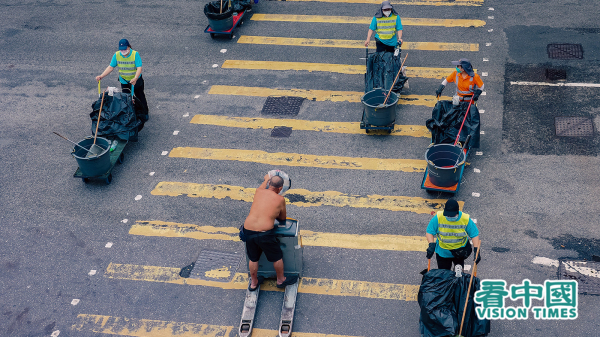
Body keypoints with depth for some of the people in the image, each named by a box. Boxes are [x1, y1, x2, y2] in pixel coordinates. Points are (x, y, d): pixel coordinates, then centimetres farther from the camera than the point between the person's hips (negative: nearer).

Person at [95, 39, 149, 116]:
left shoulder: (135, 54, -23)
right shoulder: (117, 55, -12)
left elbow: (139, 68, -28)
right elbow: (111, 67, -9)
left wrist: (135, 78, -45)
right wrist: (101, 76, -20)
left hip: (136, 80, -2)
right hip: (124, 81, 2)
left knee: (140, 97, 13)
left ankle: (145, 113, 32)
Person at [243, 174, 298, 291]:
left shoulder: (259, 191, 8)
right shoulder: (280, 199, 0)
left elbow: (266, 178, 35)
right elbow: (282, 218, 16)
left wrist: (268, 178, 57)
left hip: (248, 230, 4)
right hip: (265, 233, -4)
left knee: (253, 258, 25)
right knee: (277, 257, 21)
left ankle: (253, 283, 42)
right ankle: (281, 280, 41)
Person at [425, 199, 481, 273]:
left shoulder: (466, 219, -19)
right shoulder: (438, 218, -20)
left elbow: (474, 234, -12)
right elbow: (429, 232, -13)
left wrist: (476, 250, -23)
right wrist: (431, 245, -29)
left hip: (460, 250, 0)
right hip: (443, 252, 0)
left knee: (459, 270, 17)